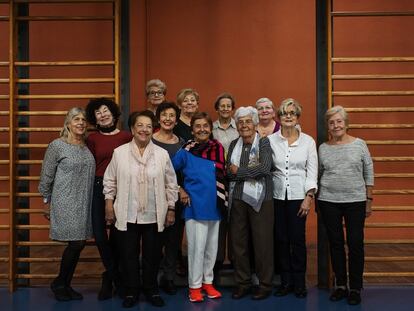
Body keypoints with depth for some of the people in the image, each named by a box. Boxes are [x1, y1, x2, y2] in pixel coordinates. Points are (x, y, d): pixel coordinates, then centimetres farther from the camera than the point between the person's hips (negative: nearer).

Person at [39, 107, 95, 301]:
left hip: (84, 204, 6)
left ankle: (66, 285, 23)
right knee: (76, 243, -9)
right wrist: (47, 202, 1)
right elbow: (46, 176, -1)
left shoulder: (87, 147, 11)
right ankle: (59, 283, 14)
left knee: (80, 244, 6)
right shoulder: (57, 146, -5)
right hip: (66, 204, -6)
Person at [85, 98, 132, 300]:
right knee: (99, 234, -3)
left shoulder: (126, 137, 1)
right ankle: (115, 276, 18)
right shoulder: (92, 139, 5)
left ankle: (109, 278, 26)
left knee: (116, 234, 6)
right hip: (98, 187, 1)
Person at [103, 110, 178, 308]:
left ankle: (151, 291, 27)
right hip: (127, 215, 0)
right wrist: (109, 205, 1)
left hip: (153, 216, 1)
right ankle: (130, 292, 24)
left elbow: (171, 184, 5)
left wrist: (171, 209, 4)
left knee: (152, 255, 10)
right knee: (128, 255, 8)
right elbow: (110, 181, 5)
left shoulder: (162, 154, 0)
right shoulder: (119, 152, 0)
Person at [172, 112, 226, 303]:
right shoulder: (186, 151, -6)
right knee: (197, 248, 0)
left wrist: (222, 198, 7)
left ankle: (207, 282, 27)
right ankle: (195, 286, 14)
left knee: (212, 248, 12)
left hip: (214, 205, 4)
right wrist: (180, 191, -5)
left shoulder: (219, 149, 5)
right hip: (195, 205, -4)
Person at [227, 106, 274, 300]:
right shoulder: (234, 145, 13)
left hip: (260, 198, -4)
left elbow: (265, 168, -15)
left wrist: (239, 171, -8)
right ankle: (242, 282, 20)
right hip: (237, 198, 4)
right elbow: (228, 171, 3)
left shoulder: (264, 143, 0)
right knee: (238, 241, 6)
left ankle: (265, 284, 14)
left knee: (262, 241, 0)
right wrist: (252, 171, -12)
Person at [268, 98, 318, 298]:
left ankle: (299, 283, 13)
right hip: (277, 195, 1)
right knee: (281, 239, 7)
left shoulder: (308, 141, 2)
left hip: (298, 196, -1)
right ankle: (285, 281, 19)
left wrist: (309, 197, -7)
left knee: (298, 240, -1)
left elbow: (312, 172, 1)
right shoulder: (270, 140, 2)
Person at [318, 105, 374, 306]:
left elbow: (369, 173, 4)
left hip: (356, 201, -1)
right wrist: (316, 201, 8)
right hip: (329, 202, 2)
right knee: (336, 244, 8)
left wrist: (369, 200, 2)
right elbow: (318, 175, 10)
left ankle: (355, 288, 14)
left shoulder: (359, 144, 1)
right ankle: (340, 285, 22)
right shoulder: (322, 148, 5)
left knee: (355, 244, 1)